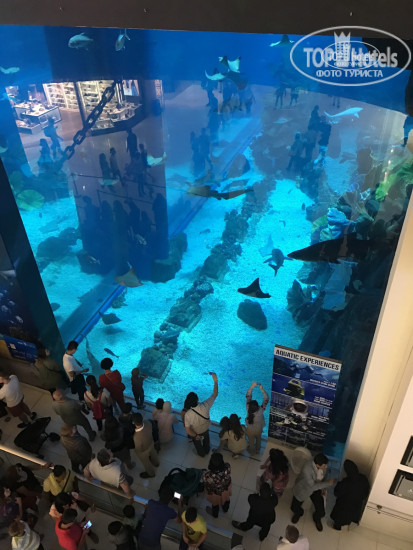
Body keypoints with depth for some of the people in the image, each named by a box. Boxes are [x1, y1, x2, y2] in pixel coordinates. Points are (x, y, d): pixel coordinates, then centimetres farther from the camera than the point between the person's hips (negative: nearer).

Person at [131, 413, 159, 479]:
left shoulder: (137, 437, -48)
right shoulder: (148, 423, -34)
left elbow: (138, 450, -26)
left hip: (143, 451, -5)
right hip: (151, 444, 5)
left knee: (146, 462, 29)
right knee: (153, 454, 38)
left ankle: (151, 473, 60)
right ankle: (156, 463, 70)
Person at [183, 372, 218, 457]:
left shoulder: (188, 414, -40)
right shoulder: (205, 406, -39)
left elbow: (188, 431, -30)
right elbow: (215, 394, -26)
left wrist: (196, 436, -11)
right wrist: (215, 381, -21)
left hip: (196, 433, -1)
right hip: (205, 429, 1)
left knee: (197, 443, 34)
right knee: (206, 440, 36)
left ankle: (201, 453, 61)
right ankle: (207, 450, 65)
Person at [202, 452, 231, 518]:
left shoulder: (208, 475, -45)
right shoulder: (227, 467, -39)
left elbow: (207, 486, -20)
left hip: (215, 493, -2)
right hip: (226, 489, 2)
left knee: (215, 503, 34)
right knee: (226, 499, 37)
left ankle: (215, 514, 65)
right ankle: (225, 509, 69)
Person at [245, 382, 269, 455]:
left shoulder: (248, 410, -37)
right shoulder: (260, 410, -39)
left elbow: (248, 397, -31)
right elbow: (266, 399, -31)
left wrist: (251, 387, -37)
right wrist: (262, 389, -37)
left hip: (250, 430, 0)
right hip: (258, 430, 0)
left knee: (251, 441, 28)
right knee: (258, 439, 32)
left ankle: (252, 451, 54)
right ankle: (257, 450, 57)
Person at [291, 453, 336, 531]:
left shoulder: (324, 464, -26)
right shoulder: (306, 469, -44)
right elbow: (313, 486, -34)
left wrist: (323, 487, 0)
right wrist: (328, 483, -31)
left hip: (317, 487, 4)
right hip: (303, 488, -3)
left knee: (321, 512, 3)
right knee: (294, 508, 5)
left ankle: (317, 518, 40)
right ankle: (298, 513, 43)